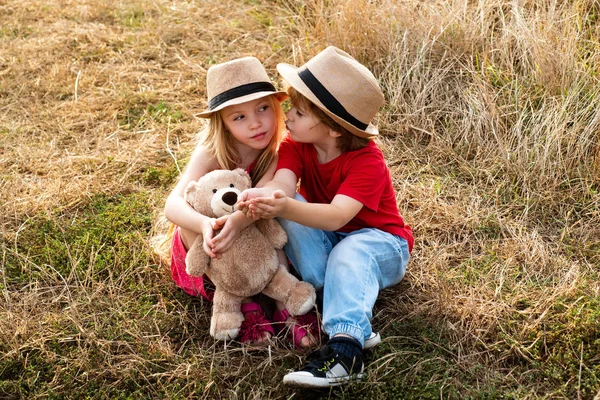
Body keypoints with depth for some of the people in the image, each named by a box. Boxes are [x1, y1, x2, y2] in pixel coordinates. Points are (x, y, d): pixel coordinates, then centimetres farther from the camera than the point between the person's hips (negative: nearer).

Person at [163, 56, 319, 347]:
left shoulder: (278, 151, -19)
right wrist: (205, 225, -60)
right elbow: (172, 205, -38)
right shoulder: (211, 153, -23)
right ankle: (242, 303, -25)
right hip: (205, 252, 0)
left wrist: (239, 220, -60)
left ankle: (285, 304, -28)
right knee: (194, 214, -32)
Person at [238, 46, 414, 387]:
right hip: (323, 241, 5)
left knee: (350, 253, -39)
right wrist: (261, 197, -56)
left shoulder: (367, 161, -27)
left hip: (379, 242, -5)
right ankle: (336, 290, -29)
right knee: (289, 207, -23)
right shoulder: (296, 145, -10)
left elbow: (337, 216, -41)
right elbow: (282, 185, -30)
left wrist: (285, 208, -59)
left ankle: (345, 347, -49)